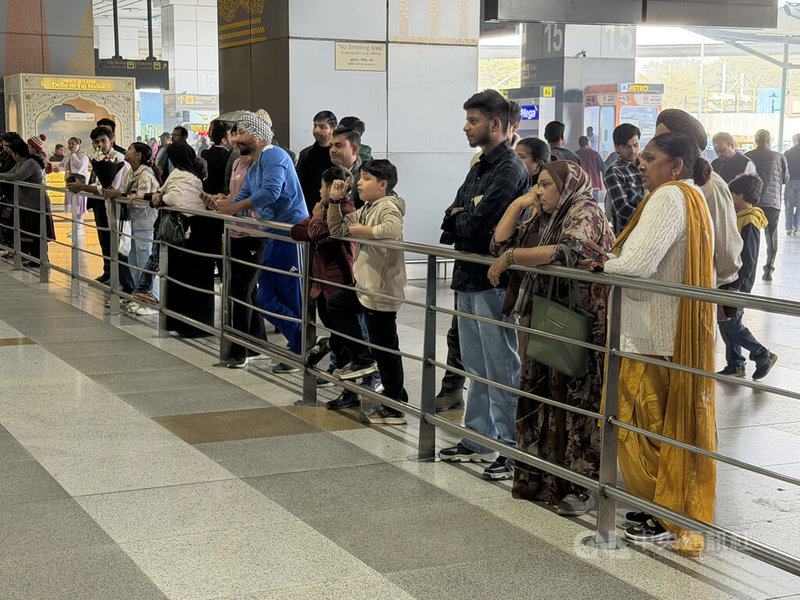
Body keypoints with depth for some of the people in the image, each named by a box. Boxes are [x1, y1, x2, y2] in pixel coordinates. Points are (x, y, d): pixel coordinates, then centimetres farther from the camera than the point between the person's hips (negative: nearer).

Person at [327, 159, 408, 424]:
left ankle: (394, 408, 5)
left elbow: (394, 229, -39)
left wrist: (363, 230, -25)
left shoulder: (388, 207, -16)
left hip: (382, 290, -10)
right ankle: (361, 360, 30)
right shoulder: (366, 209, 13)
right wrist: (334, 201, 8)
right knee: (336, 304, 28)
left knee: (384, 348, -4)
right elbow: (338, 230, 20)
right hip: (364, 285, 10)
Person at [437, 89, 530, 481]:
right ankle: (477, 439, 27)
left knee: (501, 369, -4)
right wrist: (460, 220, -9)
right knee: (476, 368, 16)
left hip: (493, 282, -10)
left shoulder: (510, 170, -14)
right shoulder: (479, 168, 17)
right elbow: (451, 220, 13)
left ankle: (509, 449, 3)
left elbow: (477, 223, -22)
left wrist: (456, 220, -1)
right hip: (470, 277, 10)